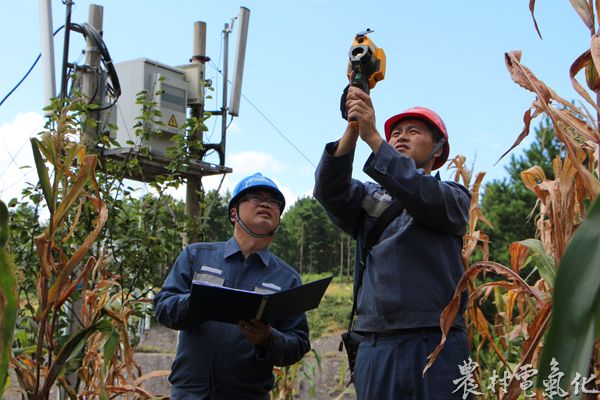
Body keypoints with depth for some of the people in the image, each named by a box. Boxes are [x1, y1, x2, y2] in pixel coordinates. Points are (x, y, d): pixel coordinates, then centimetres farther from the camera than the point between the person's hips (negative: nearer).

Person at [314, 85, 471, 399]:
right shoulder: (370, 197, 18)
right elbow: (329, 190, -3)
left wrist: (372, 137, -19)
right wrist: (351, 130, -17)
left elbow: (423, 195, -13)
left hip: (435, 346, -2)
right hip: (374, 347, 3)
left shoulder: (453, 198, 11)